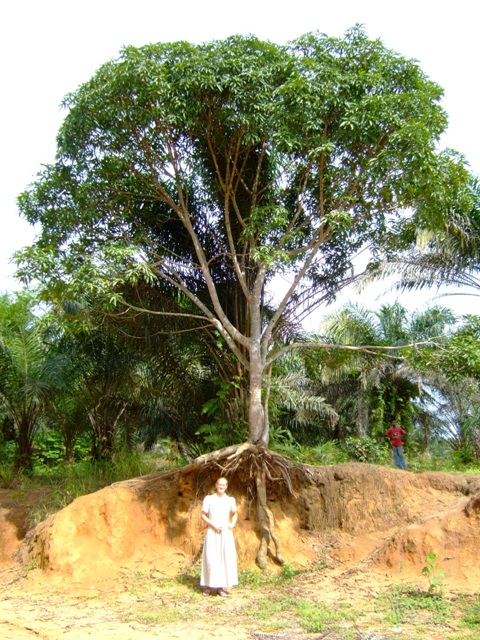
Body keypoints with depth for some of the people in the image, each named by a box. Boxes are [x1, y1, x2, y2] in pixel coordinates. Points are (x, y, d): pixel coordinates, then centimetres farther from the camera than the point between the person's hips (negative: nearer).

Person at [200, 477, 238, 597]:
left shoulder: (230, 500, 8)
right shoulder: (209, 499, 0)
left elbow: (234, 514, 19)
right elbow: (203, 515, 0)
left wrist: (232, 524, 1)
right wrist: (213, 525, -11)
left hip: (226, 533, 3)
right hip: (212, 533, -2)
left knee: (226, 558, 0)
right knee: (211, 558, -5)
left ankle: (221, 586, 8)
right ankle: (208, 586, 4)